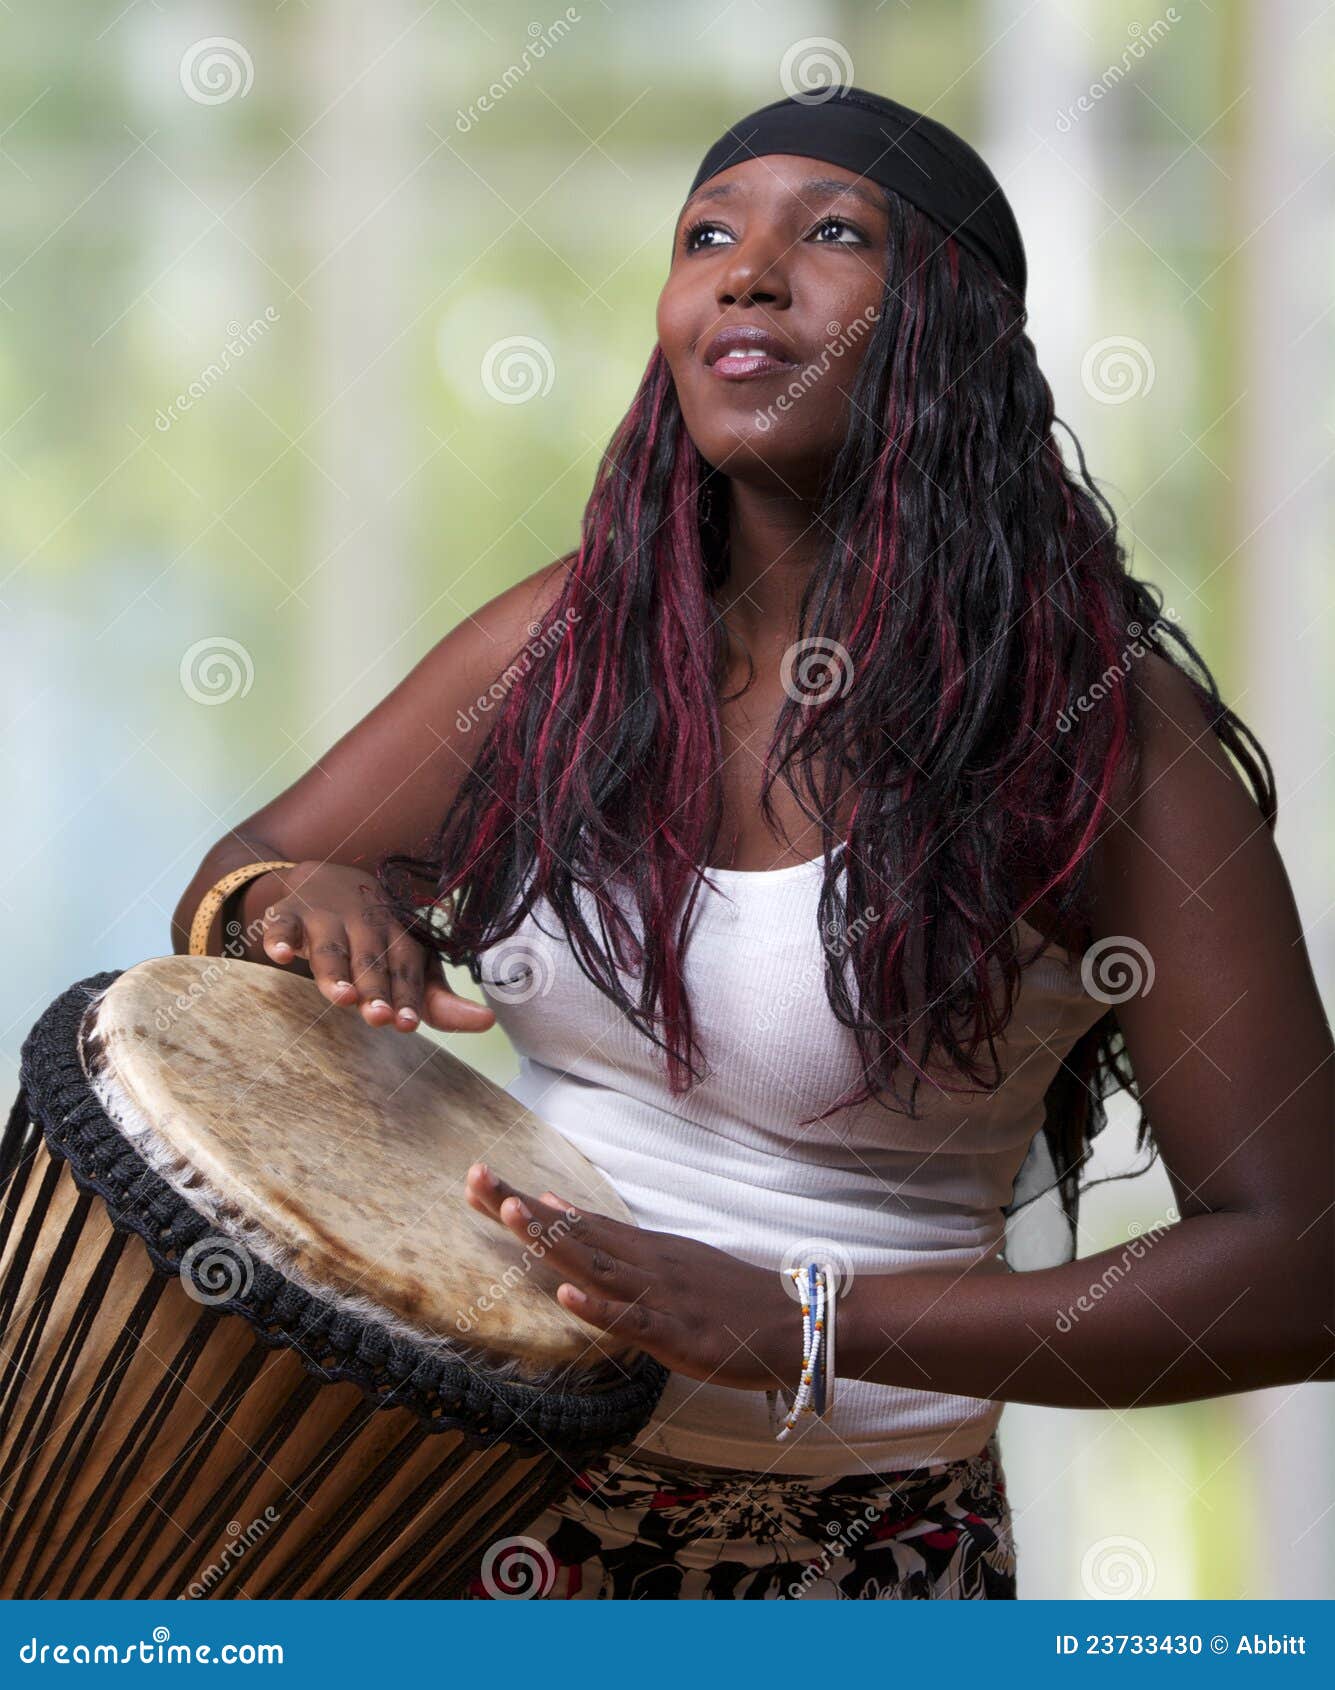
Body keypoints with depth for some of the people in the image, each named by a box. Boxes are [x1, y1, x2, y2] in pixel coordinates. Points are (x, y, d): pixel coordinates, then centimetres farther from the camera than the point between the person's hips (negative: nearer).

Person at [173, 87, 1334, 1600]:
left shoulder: (1102, 729, -16)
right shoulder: (569, 638, -1)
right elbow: (229, 889, 9)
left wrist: (802, 1323, -27)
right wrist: (297, 902, -18)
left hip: (856, 1552, -4)